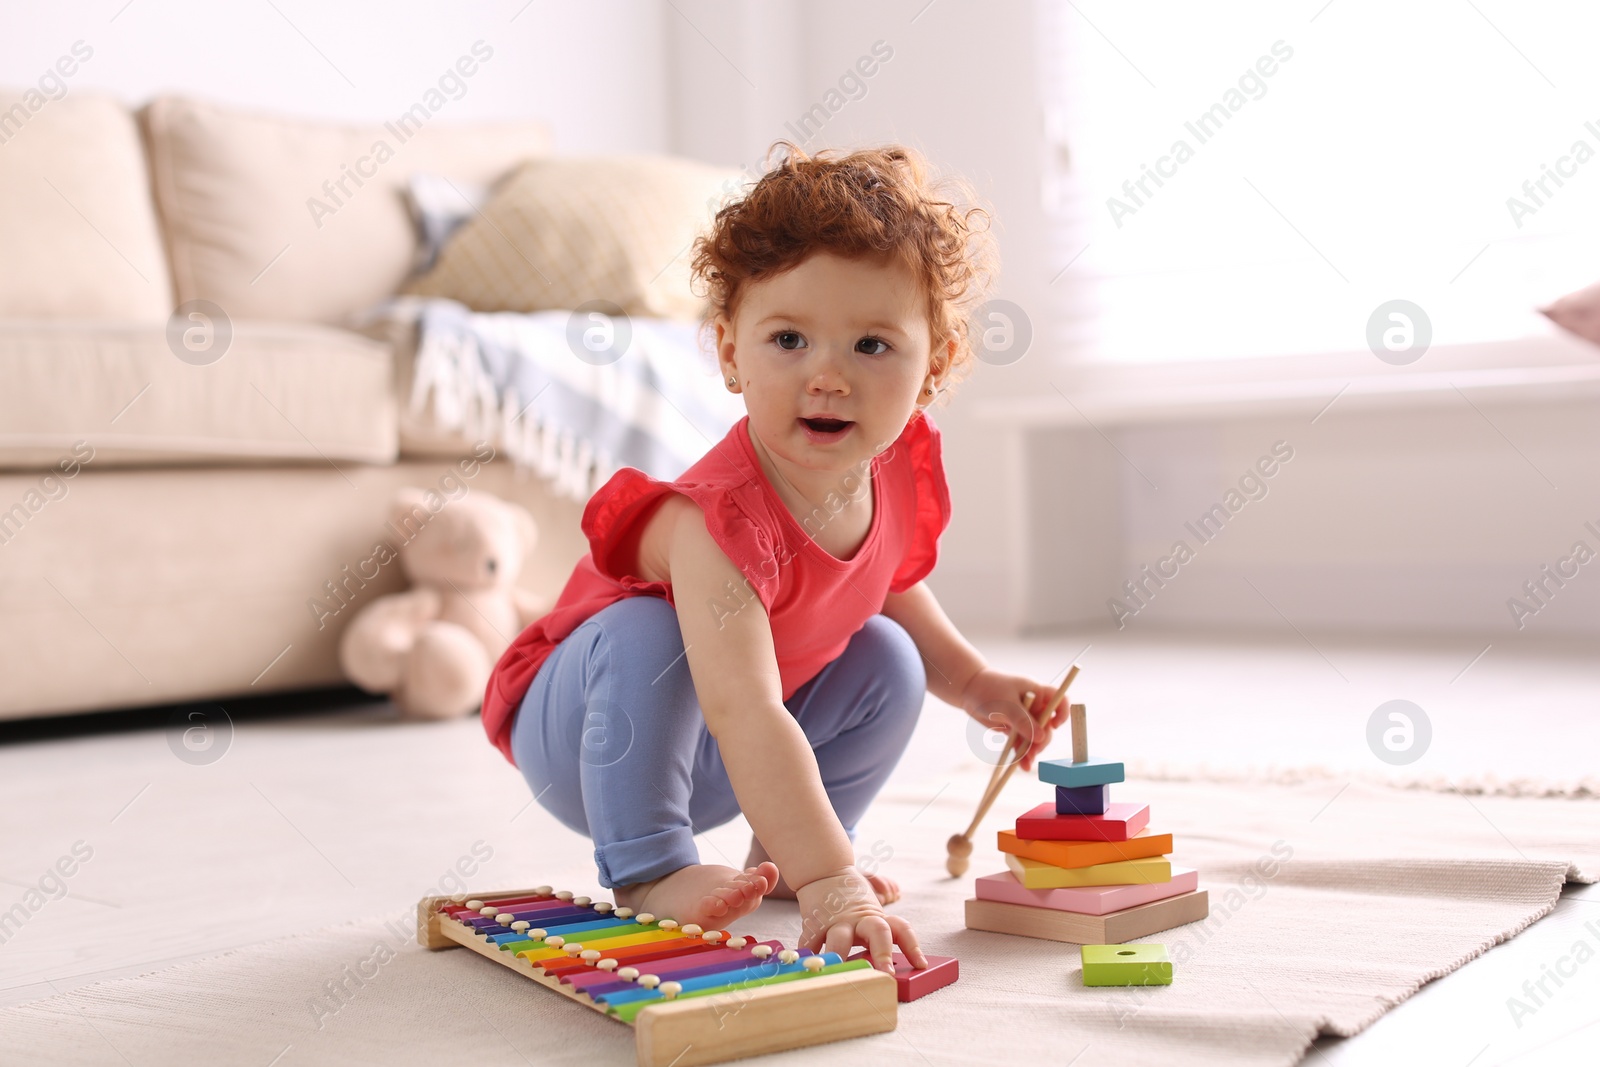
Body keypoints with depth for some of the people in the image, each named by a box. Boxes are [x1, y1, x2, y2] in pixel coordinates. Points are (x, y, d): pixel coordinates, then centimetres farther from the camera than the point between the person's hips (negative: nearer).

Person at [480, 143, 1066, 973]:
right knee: (646, 634, -34)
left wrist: (973, 682, 4)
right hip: (582, 731, -7)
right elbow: (744, 715, -50)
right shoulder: (721, 519, -40)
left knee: (888, 661, -6)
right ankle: (645, 868, -24)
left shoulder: (898, 470, -14)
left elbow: (888, 584, 11)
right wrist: (830, 885, -57)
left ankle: (783, 858, 6)